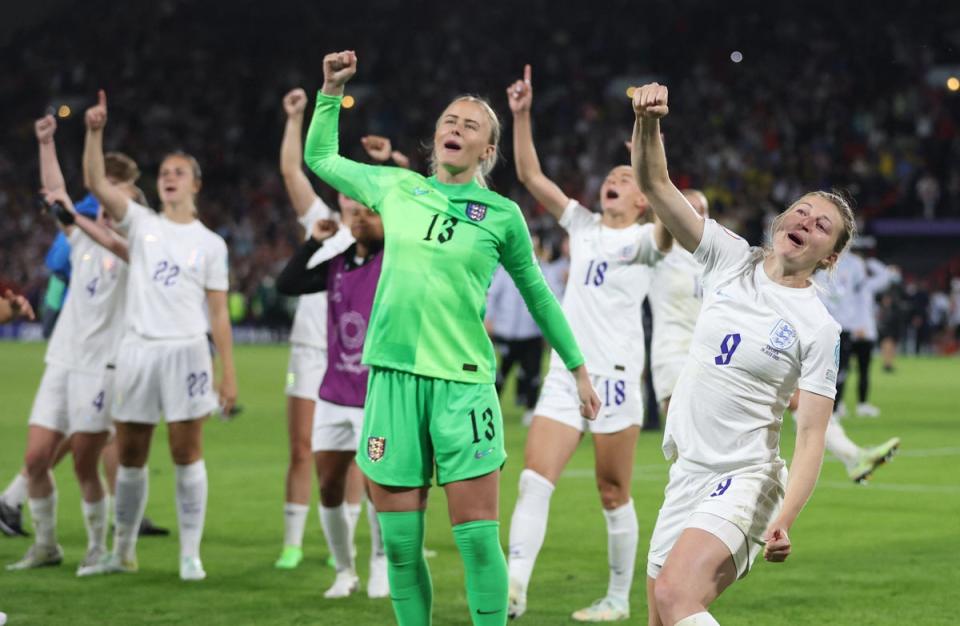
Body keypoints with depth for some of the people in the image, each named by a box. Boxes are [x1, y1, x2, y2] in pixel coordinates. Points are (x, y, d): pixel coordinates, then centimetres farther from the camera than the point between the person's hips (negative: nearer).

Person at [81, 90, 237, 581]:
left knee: (187, 453, -2)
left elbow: (219, 314, 4)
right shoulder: (141, 224, 9)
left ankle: (190, 554, 2)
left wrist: (229, 374, -2)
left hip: (186, 352, -2)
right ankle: (123, 551, 16)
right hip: (137, 350, 2)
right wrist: (95, 132, -18)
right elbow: (95, 184, -4)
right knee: (130, 456, 6)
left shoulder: (210, 244, 6)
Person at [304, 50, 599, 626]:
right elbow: (320, 157, 26)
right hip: (393, 375, 3)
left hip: (462, 379, -2)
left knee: (478, 537, -7)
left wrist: (578, 367, 18)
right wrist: (332, 91, 16)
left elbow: (537, 294, 15)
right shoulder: (396, 189, 10)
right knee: (400, 542, 3)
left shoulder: (502, 216, 3)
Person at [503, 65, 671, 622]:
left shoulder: (644, 240, -2)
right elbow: (531, 175, 11)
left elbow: (670, 224, -26)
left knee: (614, 494, 2)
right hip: (565, 374, 5)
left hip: (615, 377, -5)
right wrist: (522, 116, 0)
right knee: (535, 479, -10)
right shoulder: (583, 224, 13)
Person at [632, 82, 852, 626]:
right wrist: (648, 121, -18)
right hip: (688, 474, 6)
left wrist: (785, 520, -24)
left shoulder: (819, 328, -7)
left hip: (745, 480, -6)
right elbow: (656, 184, 1)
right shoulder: (731, 259, 5)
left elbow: (812, 435, -11)